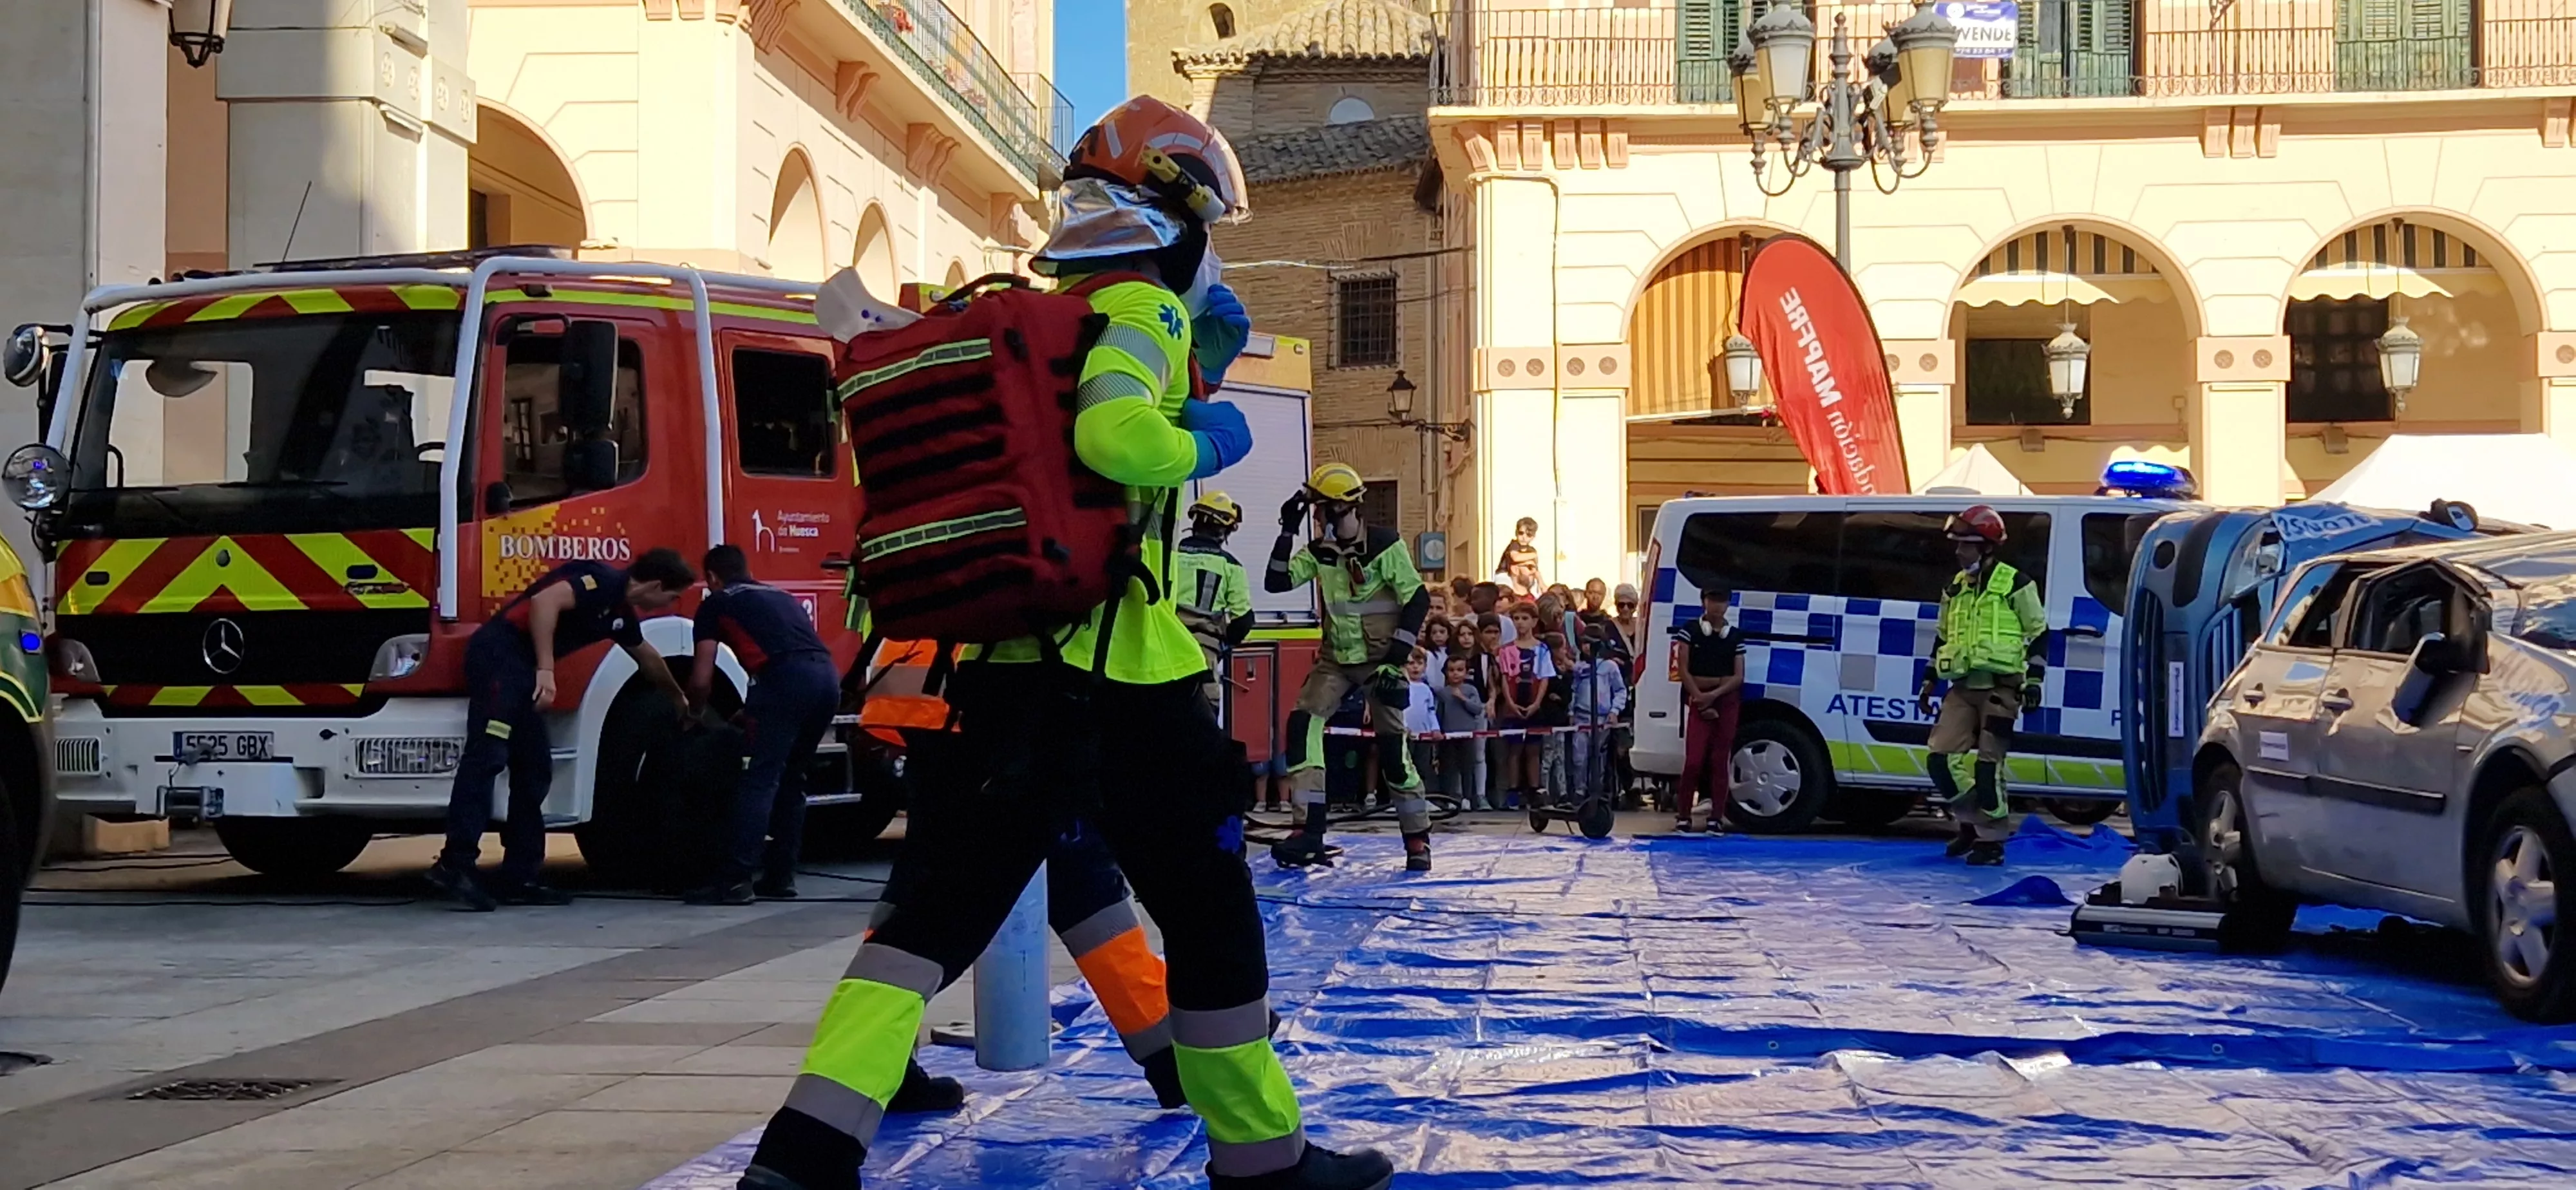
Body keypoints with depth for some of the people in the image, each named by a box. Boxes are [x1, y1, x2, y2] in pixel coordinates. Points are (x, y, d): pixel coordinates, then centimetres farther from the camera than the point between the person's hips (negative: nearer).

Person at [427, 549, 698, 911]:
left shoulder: (621, 612, 21)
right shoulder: (603, 581, -9)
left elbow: (647, 658, 40)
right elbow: (545, 601, -24)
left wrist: (678, 698, 55)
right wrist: (546, 671, -25)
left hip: (522, 670, 10)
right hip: (499, 654, -10)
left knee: (535, 771, 8)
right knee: (487, 756, -19)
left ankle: (518, 878, 10)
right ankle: (455, 865, -25)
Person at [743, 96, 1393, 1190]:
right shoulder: (1142, 310, -6)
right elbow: (1116, 435, -24)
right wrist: (1209, 440, -6)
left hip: (1001, 665, 7)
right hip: (1117, 671, -7)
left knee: (943, 904, 5)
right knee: (1208, 911, 9)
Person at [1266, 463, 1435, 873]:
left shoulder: (1385, 546, -12)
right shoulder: (1319, 551, 4)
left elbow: (1418, 600, -13)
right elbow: (1276, 582, -3)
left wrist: (1397, 658, -18)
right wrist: (1288, 531, -11)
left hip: (1379, 658, -5)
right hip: (1337, 658, 5)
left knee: (1392, 743, -7)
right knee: (1303, 723, -13)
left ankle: (1418, 838, 8)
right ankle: (1310, 831, -14)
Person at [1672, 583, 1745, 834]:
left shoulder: (1735, 636, 8)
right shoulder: (1690, 631, 2)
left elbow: (1738, 677, 3)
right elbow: (1684, 670, -2)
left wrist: (1713, 695, -11)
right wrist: (1700, 699, -11)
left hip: (1726, 701, 2)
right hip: (1697, 699, -2)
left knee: (1721, 761, 2)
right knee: (1694, 760, -10)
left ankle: (1716, 818, 7)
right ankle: (1683, 817, -2)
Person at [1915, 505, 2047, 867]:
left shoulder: (2015, 584, -3)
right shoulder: (1954, 589, 15)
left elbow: (2039, 634, 0)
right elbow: (1943, 638, 24)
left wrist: (2034, 680, -6)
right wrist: (1928, 683, 21)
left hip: (2000, 687, -6)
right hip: (1962, 687, 6)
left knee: (1989, 763, -9)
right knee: (1941, 758, -4)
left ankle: (1992, 839, 2)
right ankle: (1972, 821, 16)